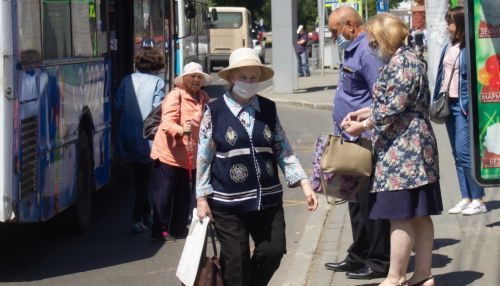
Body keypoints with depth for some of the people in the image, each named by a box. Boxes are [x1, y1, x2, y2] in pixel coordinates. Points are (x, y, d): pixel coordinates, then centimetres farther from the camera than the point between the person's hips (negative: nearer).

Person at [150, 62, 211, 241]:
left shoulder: (204, 99, 12)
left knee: (185, 196, 11)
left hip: (191, 157, 7)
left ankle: (178, 228, 23)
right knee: (164, 195, -1)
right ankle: (160, 230, 6)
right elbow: (167, 122, -22)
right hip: (169, 155, -6)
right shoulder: (175, 96, -10)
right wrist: (181, 130, -39)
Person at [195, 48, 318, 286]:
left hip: (267, 199, 3)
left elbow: (283, 150, 10)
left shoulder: (268, 109, 6)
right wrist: (202, 198, -3)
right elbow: (203, 157, -1)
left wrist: (304, 184, 2)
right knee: (236, 260, 1)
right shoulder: (214, 111, -3)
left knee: (273, 251, 3)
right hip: (228, 202, -3)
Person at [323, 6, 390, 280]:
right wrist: (343, 132, 23)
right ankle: (359, 255, 26)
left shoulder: (367, 51, -16)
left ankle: (379, 261, 4)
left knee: (369, 202, -3)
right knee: (356, 202, 16)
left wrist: (365, 129, -23)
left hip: (367, 143, -10)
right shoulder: (353, 51, 16)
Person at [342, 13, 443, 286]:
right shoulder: (402, 59, 17)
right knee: (418, 214, 11)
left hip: (403, 150, -11)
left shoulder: (402, 62, -15)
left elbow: (395, 107, -20)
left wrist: (364, 125, -10)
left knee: (401, 215, -6)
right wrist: (366, 112, 15)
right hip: (412, 149, 11)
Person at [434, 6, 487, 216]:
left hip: (463, 105, -8)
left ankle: (478, 200, -4)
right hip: (448, 104, 8)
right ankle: (466, 198, 16)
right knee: (457, 155, 10)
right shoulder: (449, 47, 12)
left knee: (464, 152, -11)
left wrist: (470, 105, -18)